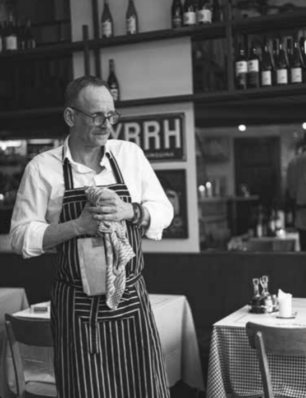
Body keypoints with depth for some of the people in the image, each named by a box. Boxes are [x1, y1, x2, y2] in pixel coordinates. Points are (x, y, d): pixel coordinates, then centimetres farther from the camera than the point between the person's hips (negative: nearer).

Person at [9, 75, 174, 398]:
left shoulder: (130, 154, 4)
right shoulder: (42, 168, -5)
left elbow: (164, 211, 7)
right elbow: (21, 238, -5)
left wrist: (130, 212, -14)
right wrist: (78, 226, -18)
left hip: (131, 298, 3)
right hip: (77, 307, -2)